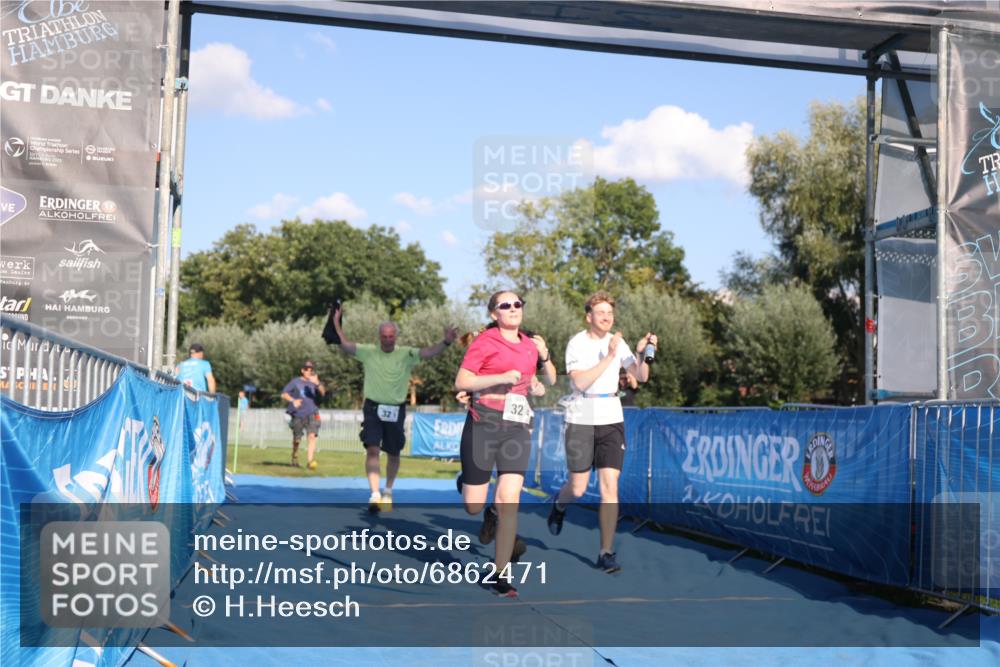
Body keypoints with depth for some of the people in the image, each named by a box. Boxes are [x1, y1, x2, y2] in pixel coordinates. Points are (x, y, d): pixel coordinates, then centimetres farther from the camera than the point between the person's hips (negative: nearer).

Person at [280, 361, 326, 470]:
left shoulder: (314, 382, 8)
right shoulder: (296, 382, 5)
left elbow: (323, 393, -8)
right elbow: (284, 394, 5)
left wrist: (317, 384, -27)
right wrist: (293, 400, -13)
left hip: (311, 415, 0)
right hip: (298, 415, 0)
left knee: (311, 436, -18)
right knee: (296, 440, 8)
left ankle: (310, 461, -24)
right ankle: (294, 458, 32)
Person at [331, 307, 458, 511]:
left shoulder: (406, 354, -3)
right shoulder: (368, 352, 1)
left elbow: (428, 352, -15)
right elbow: (346, 345, -1)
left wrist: (446, 342, -31)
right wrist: (337, 325, -10)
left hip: (396, 411, 1)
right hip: (373, 408, -1)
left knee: (393, 454, 12)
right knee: (372, 450, -14)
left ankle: (388, 491, 33)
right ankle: (375, 495, -14)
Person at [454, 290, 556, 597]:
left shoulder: (530, 344, 12)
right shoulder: (485, 341, -3)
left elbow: (551, 382, 24)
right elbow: (460, 382, -9)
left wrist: (544, 356, 5)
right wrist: (501, 377, -18)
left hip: (517, 429, 3)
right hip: (483, 426, -3)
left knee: (509, 501, -9)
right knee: (473, 507, -1)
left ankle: (501, 576, 0)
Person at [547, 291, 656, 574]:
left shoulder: (618, 343, 5)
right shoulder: (576, 344, -8)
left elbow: (641, 376, 5)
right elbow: (581, 382, -21)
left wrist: (642, 354, -13)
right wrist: (609, 357, -25)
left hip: (611, 419, 3)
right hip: (581, 420, -3)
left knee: (610, 485, -7)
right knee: (578, 489, 3)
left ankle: (606, 553, -1)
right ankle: (559, 504, 41)